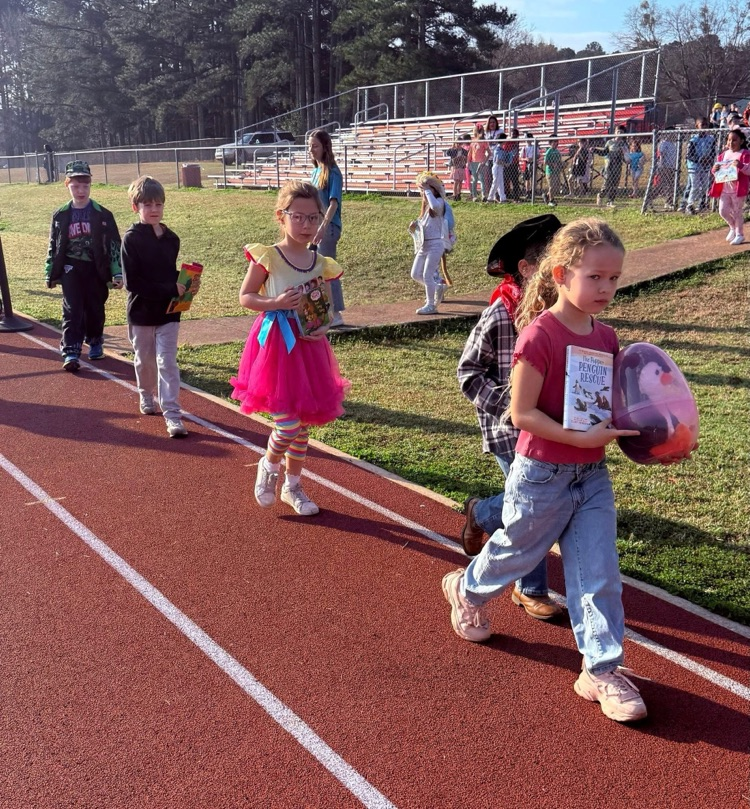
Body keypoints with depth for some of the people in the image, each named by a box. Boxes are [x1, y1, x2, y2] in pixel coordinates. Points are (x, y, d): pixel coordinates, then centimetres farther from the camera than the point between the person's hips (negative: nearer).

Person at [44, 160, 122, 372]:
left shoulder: (103, 215, -2)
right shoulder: (60, 216, 3)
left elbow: (114, 245, -2)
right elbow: (53, 247, 9)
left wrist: (117, 274, -7)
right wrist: (50, 273, 10)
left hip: (96, 269, 0)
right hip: (70, 269, 0)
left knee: (95, 309, 10)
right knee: (72, 310, -6)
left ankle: (95, 343, 32)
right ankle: (70, 352, -8)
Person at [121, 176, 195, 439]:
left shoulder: (171, 238, 3)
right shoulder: (131, 239, -12)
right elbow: (132, 281, -18)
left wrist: (186, 284, -8)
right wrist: (171, 289, -22)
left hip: (168, 312, 2)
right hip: (141, 311, -2)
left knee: (167, 362, -4)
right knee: (144, 360, 16)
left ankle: (172, 414, -6)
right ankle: (146, 396, 41)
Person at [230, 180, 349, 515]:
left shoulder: (321, 264, 5)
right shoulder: (266, 258, -9)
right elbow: (245, 297, -4)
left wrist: (323, 327, -7)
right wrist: (276, 303, -19)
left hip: (308, 347, 5)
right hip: (275, 347, -5)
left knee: (303, 424, 13)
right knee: (288, 424, -11)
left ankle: (292, 486, 31)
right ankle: (268, 467, 22)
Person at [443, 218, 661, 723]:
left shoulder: (606, 337, 3)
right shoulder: (540, 335, -20)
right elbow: (522, 413, -20)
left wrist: (628, 429, -5)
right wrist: (579, 438, -25)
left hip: (593, 474, 6)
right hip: (543, 474, -6)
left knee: (598, 572, 5)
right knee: (518, 551, 16)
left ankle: (602, 668, 17)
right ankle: (467, 590, 46)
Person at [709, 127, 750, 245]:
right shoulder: (724, 154, 10)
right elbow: (716, 172, 16)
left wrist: (740, 165, -34)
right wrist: (715, 169, -7)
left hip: (738, 189, -5)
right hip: (724, 189, 5)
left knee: (737, 212, 3)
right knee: (723, 211, 3)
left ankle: (740, 234, 18)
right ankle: (733, 228, 30)